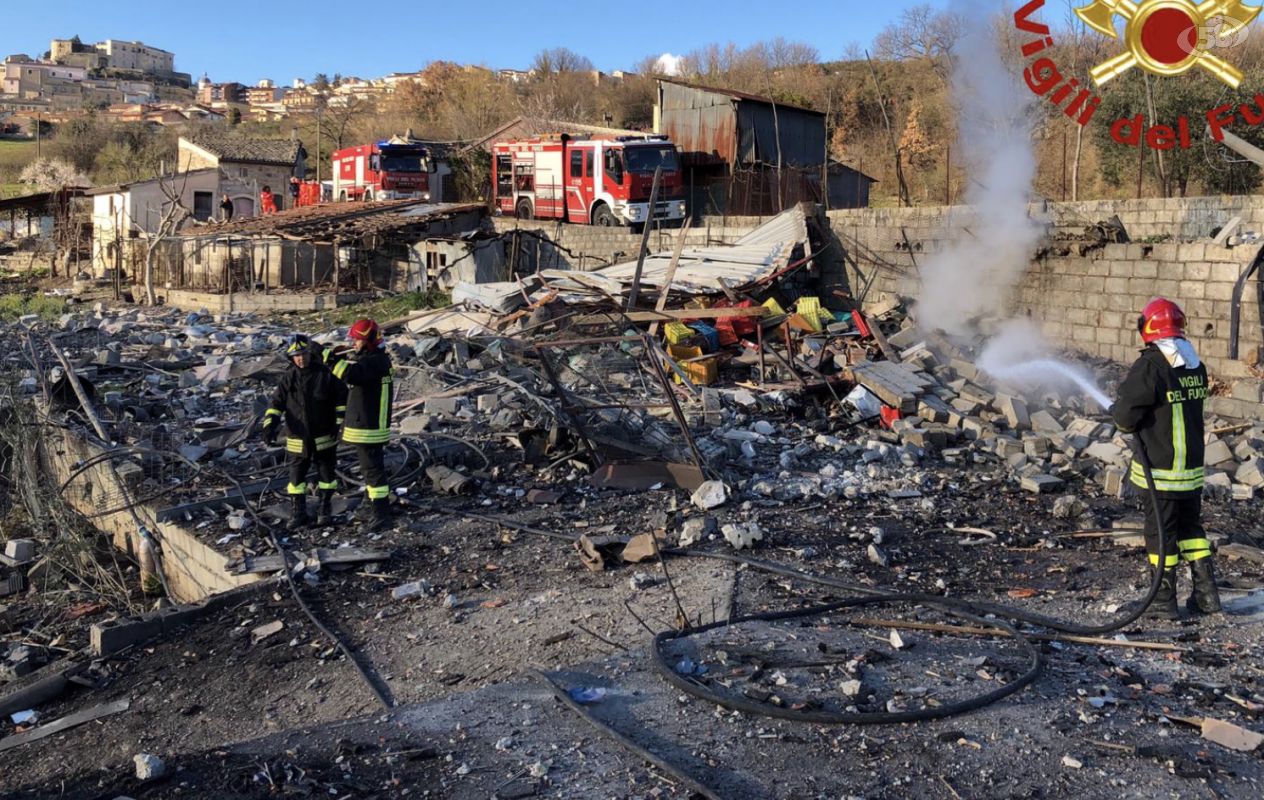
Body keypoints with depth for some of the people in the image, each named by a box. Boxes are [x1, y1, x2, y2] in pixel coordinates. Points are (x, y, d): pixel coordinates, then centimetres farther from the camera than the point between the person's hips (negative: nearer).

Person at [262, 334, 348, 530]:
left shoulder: (326, 374, -8)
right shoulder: (288, 379, -1)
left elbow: (342, 398, -3)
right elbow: (277, 403, 1)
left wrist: (339, 423, -8)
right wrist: (270, 425, -12)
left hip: (325, 437, -2)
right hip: (298, 439, 2)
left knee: (327, 473, 9)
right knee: (296, 476, 7)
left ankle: (325, 509, 23)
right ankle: (298, 513, 18)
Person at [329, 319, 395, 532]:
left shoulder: (376, 362, -20)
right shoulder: (367, 359, 15)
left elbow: (352, 374, -36)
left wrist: (333, 360, -28)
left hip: (370, 429, -11)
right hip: (363, 427, 11)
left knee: (373, 470, -7)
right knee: (370, 469, 17)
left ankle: (381, 514, -3)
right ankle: (378, 508, 27)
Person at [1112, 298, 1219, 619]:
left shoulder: (1149, 367, -18)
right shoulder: (1196, 367, 5)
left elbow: (1126, 416, -20)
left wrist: (1117, 413, 5)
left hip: (1160, 471, -6)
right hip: (1193, 468, 7)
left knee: (1160, 533, 4)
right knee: (1191, 528, 19)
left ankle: (1164, 599, 11)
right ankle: (1206, 592, 20)